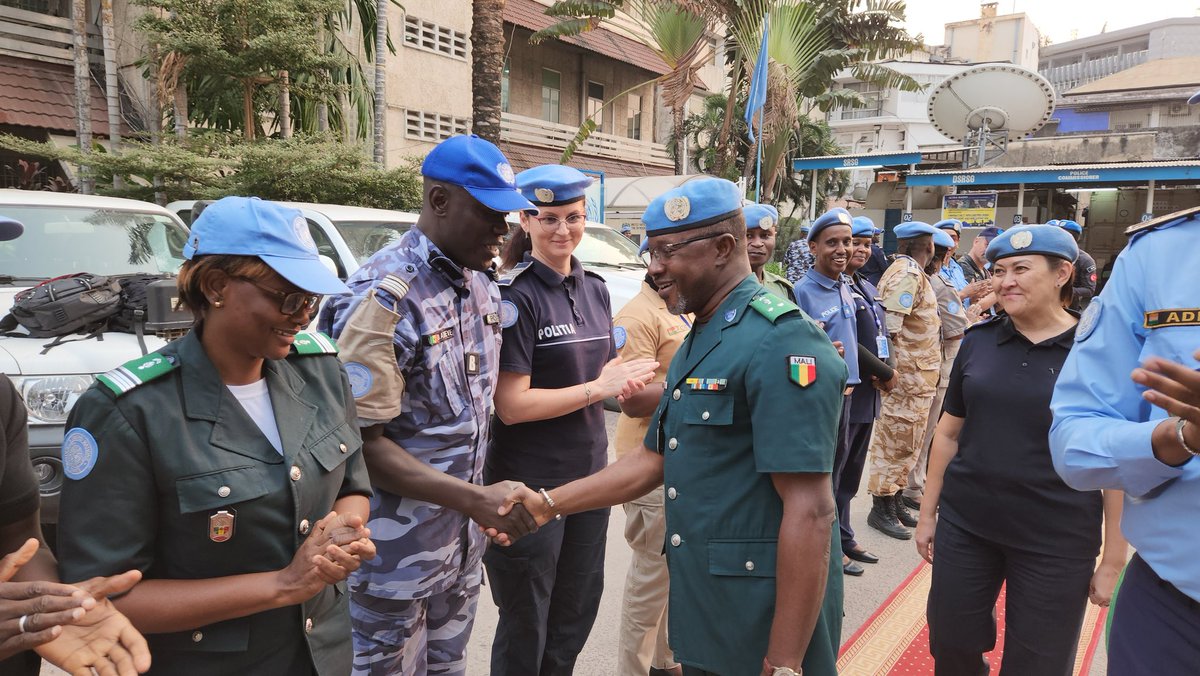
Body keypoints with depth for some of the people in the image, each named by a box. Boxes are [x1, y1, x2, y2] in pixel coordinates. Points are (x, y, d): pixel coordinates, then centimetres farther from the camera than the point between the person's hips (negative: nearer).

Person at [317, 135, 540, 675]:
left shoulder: (482, 286, 4)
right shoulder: (385, 297, -20)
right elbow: (363, 442, -21)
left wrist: (482, 506, 8)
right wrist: (476, 499, -27)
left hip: (463, 542, 7)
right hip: (396, 552, -7)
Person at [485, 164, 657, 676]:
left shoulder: (595, 289, 6)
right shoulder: (515, 296, -16)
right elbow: (511, 405, -20)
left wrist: (629, 381, -8)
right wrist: (600, 388, -18)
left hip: (589, 474, 7)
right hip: (530, 483, -6)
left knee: (576, 614, 23)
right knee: (526, 624, 14)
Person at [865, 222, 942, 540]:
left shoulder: (910, 272, 16)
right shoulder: (908, 274, -15)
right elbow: (889, 327, -23)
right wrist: (890, 370, -24)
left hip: (917, 376, 10)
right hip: (907, 375, -10)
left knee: (904, 442, 16)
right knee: (896, 441, -2)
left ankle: (894, 501, 26)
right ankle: (881, 509, 8)